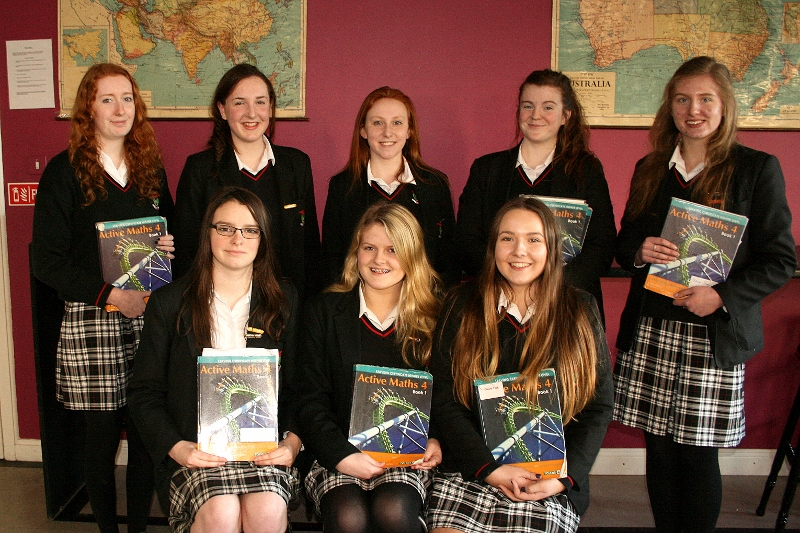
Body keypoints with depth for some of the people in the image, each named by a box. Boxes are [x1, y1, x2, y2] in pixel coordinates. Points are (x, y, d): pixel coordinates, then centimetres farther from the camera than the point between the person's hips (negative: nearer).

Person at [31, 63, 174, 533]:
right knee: (103, 433, 5)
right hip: (91, 321, -3)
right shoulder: (65, 171, -2)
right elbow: (47, 260, -6)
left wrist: (170, 247, -1)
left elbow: (170, 232, 23)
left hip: (149, 316, 3)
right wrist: (109, 294, -15)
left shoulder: (150, 167, 12)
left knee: (146, 431, 3)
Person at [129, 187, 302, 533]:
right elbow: (145, 394, 6)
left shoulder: (284, 301, 10)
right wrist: (176, 447, -10)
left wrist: (293, 442, -8)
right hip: (196, 448, -1)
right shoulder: (169, 303, 5)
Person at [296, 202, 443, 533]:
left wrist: (435, 440, -9)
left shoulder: (431, 317, 8)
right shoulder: (324, 311, 6)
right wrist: (342, 456, -13)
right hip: (336, 455, 0)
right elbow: (310, 401, 1)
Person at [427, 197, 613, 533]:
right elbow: (442, 399, 1)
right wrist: (489, 468, -10)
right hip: (468, 473, 0)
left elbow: (598, 407, 6)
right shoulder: (462, 306, 5)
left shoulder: (580, 312, 7)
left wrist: (563, 478, -8)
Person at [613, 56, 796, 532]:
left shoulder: (757, 169, 0)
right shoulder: (650, 171, 12)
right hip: (650, 332, 4)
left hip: (714, 336, -3)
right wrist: (639, 252, -7)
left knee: (699, 454, 2)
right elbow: (624, 245, 17)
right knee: (659, 449, 8)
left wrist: (722, 297, -16)